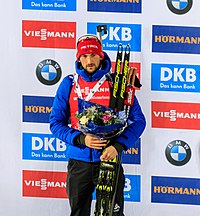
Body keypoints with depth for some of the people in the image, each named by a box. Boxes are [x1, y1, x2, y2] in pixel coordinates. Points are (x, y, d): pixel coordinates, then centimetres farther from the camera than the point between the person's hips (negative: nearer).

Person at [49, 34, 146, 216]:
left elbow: (138, 120, -3)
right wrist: (81, 139, -15)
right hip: (78, 162, 2)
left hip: (110, 159, -2)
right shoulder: (69, 84, 2)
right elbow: (56, 122, 2)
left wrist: (118, 146, -18)